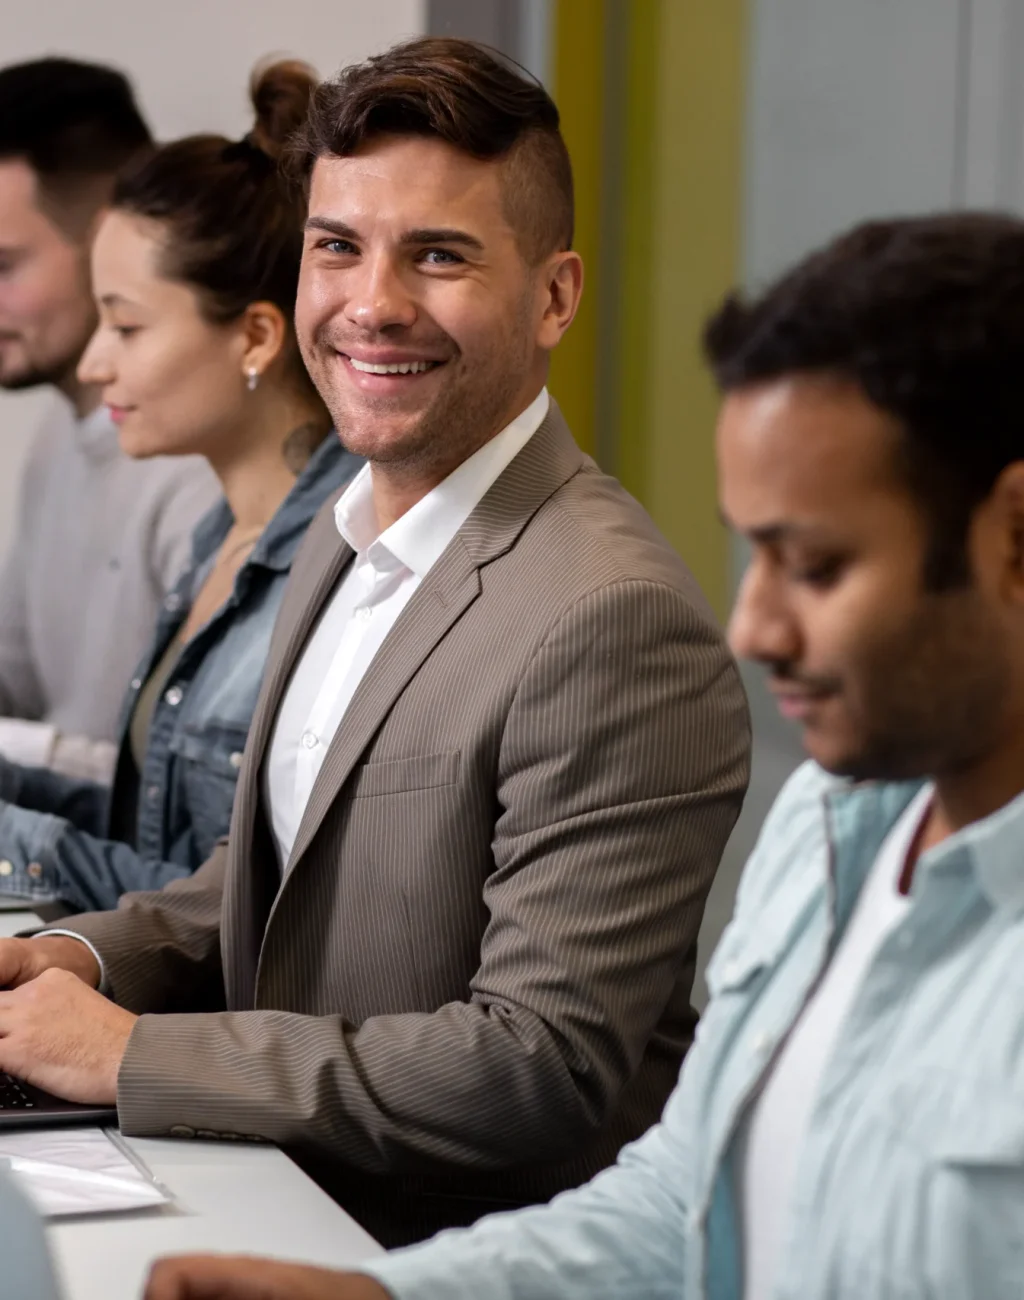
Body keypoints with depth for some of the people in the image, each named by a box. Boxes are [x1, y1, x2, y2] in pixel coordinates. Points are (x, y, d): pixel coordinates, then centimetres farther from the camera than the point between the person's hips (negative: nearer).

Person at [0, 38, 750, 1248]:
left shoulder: (614, 621, -21)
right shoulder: (349, 531, 8)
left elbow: (546, 1066, -22)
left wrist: (132, 1054, -18)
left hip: (472, 1264, -8)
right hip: (286, 1215, 8)